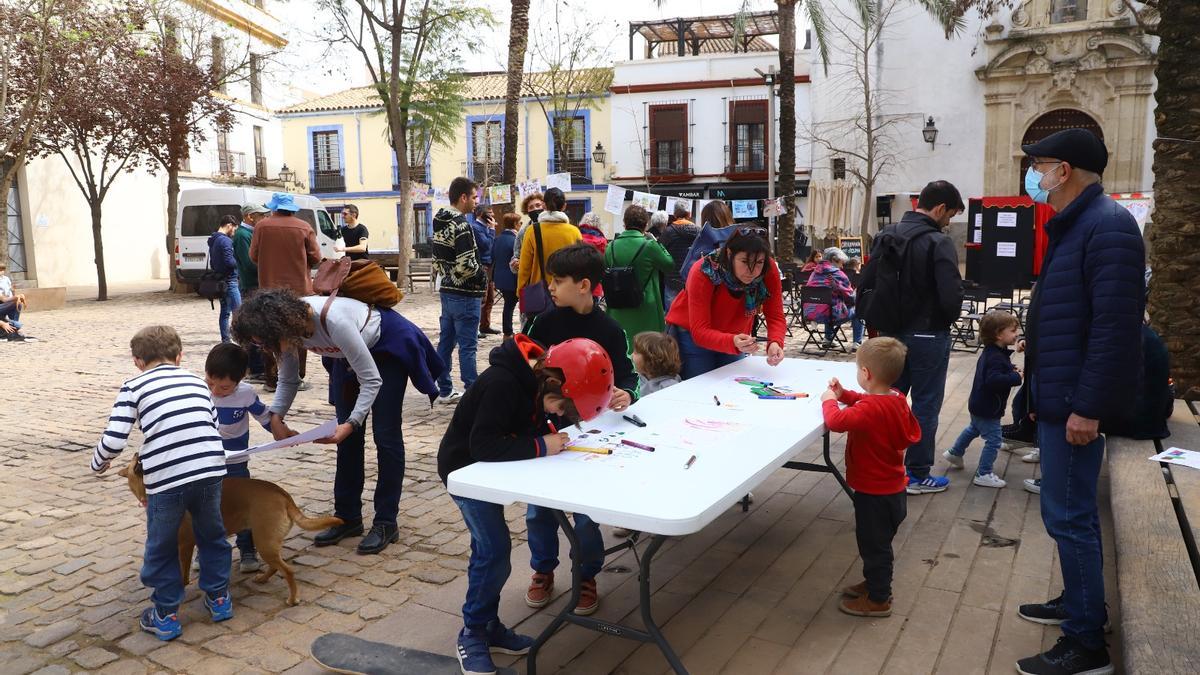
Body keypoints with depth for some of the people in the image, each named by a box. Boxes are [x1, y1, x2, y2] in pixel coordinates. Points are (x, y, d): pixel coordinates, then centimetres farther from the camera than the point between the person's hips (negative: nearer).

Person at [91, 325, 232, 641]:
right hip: (209, 470, 3)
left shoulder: (134, 386, 8)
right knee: (212, 536, 26)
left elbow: (114, 439, 0)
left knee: (161, 549, 19)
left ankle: (166, 615, 29)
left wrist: (98, 463, 20)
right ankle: (219, 598, 35)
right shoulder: (197, 381, 18)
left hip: (165, 478, -3)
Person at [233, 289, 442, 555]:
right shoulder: (287, 325, -21)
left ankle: (386, 523, 4)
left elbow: (371, 380, -32)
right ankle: (348, 517, 17)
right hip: (348, 354, 7)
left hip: (389, 347, -7)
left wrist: (351, 423, -41)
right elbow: (288, 380, -5)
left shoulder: (334, 321, -41)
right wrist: (276, 417, -21)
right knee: (347, 438, 6)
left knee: (385, 436, -6)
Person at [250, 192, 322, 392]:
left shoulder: (261, 226, -3)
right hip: (299, 288, -1)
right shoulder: (304, 228, -5)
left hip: (269, 287, 1)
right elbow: (315, 258, -2)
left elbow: (253, 256, 2)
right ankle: (296, 379, 6)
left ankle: (272, 379, 10)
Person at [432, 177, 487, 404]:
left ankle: (444, 391, 21)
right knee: (468, 345, -3)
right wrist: (483, 278, -7)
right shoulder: (461, 225, -18)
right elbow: (466, 265, -23)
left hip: (446, 291, 9)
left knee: (446, 341, 13)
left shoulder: (440, 223, 10)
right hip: (465, 294, -9)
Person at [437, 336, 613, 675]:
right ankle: (472, 634, 7)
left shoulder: (535, 379, -5)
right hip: (465, 467, -9)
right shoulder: (502, 383, -32)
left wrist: (548, 431, -13)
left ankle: (486, 625, 29)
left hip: (488, 466, 9)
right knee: (495, 549, -10)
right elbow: (482, 445, -35)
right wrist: (540, 447, -32)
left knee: (488, 549, 16)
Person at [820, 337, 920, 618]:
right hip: (891, 488, 9)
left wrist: (829, 400, -20)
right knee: (876, 542, 25)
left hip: (875, 493, -9)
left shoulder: (871, 410, -30)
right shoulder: (897, 399, 0)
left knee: (874, 545, 7)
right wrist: (843, 394, 5)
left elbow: (837, 421, -39)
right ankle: (874, 582, 41)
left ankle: (878, 599, 22)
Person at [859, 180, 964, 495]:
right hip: (927, 337, -6)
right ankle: (917, 475, 14)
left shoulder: (886, 236, 4)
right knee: (925, 406, 6)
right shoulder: (938, 242, -17)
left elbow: (864, 285, 6)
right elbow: (952, 297, -24)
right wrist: (945, 320, -3)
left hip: (890, 334, 6)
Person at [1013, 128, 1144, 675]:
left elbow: (1116, 328, -24)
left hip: (1076, 401, -10)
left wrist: (1088, 406, -25)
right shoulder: (1074, 225, 14)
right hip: (1059, 395, 10)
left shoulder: (1107, 226, -18)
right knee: (1074, 512, 19)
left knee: (1068, 516, -4)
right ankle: (1078, 603, 34)